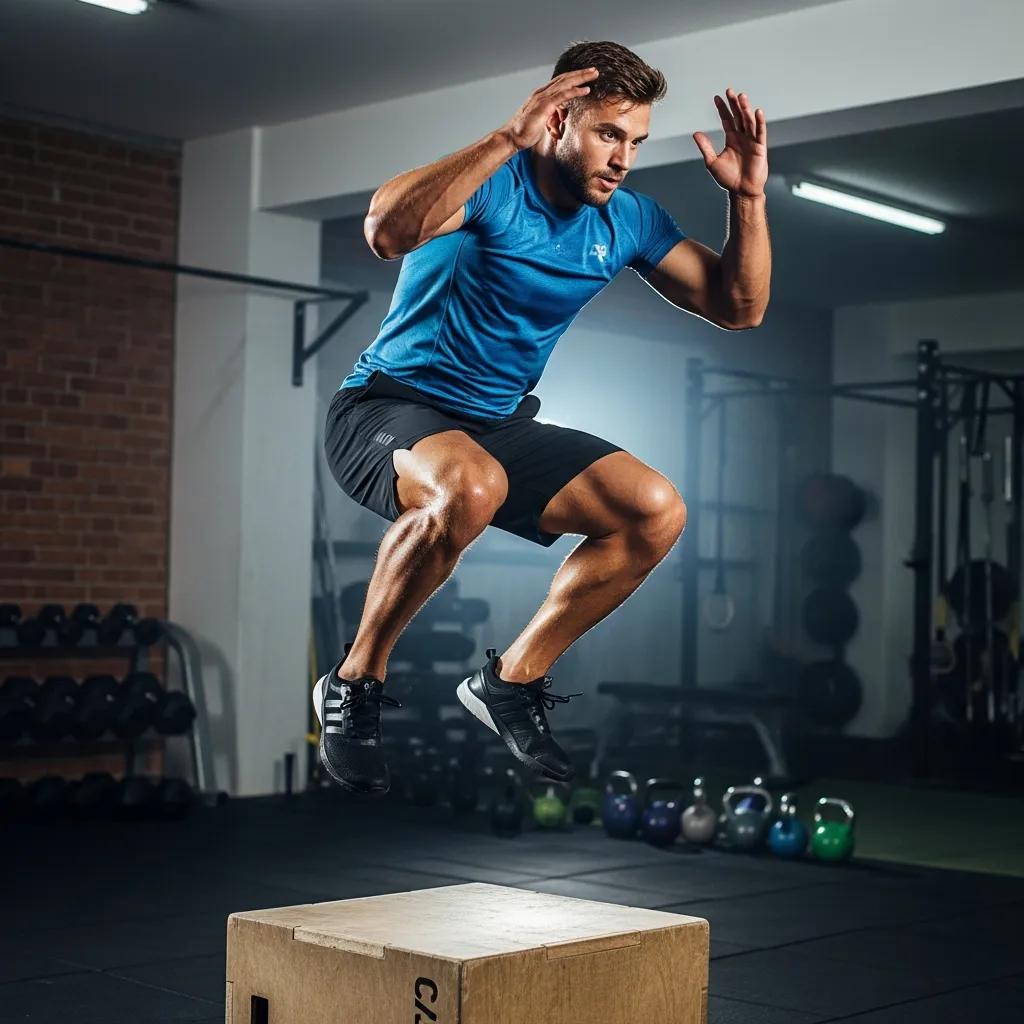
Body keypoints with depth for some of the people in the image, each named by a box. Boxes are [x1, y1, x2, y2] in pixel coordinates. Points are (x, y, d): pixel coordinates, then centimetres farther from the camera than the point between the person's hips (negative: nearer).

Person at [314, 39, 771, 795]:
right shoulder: (493, 185, -17)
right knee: (470, 485, -40)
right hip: (388, 408, -6)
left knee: (657, 512, -8)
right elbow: (386, 232, -38)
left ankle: (512, 681, 5)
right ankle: (354, 684, -17)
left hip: (500, 425, 7)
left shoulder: (629, 218, 2)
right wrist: (509, 138, -38)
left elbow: (739, 310, 5)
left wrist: (749, 197, -8)